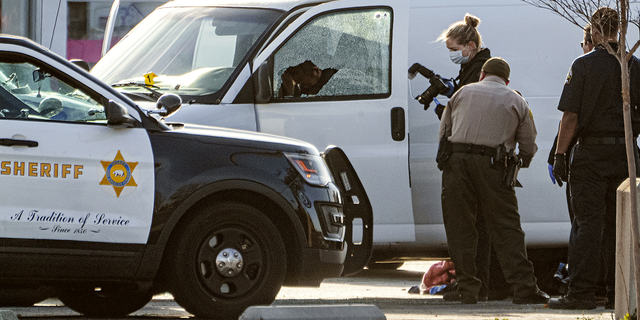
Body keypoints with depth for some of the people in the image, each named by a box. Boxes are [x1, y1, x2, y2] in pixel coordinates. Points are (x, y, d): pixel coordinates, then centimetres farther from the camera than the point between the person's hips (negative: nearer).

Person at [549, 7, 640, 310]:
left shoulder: (583, 65, -7)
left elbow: (570, 117, -9)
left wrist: (560, 154, -5)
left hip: (591, 154, -4)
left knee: (587, 222, -4)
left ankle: (581, 292, -7)